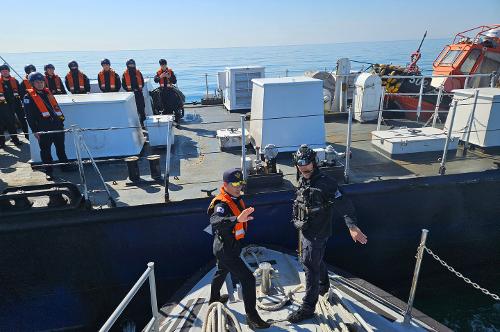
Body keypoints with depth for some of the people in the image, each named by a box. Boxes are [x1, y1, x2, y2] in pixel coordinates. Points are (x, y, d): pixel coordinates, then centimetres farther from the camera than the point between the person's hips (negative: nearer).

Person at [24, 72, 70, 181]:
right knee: (45, 150, 3)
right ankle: (48, 171, 11)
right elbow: (30, 116, -6)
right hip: (43, 128, -5)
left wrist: (61, 120, 12)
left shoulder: (48, 92, 16)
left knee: (61, 148, 13)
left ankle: (65, 166, 24)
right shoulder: (29, 96, -2)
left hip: (57, 126, 5)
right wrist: (35, 130, -11)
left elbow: (56, 107, 20)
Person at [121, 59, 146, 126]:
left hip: (139, 92, 1)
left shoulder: (138, 72, 7)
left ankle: (142, 120, 11)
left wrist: (139, 88, -5)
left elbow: (142, 82, 10)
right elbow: (123, 84, 3)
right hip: (130, 93, -1)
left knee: (141, 107, 2)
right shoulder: (125, 74, 3)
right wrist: (129, 90, -9)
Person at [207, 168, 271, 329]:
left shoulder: (236, 199, 1)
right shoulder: (222, 204, -28)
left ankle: (214, 298, 56)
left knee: (222, 271, 31)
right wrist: (237, 219, -61)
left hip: (229, 247, 10)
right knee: (248, 279, -9)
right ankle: (252, 317, 3)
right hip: (226, 250, -10)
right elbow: (215, 221, -49)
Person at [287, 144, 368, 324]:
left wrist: (352, 226, -38)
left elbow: (343, 204, -28)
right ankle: (323, 286, 53)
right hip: (305, 230, 8)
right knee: (316, 261, 27)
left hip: (317, 233, -8)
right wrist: (299, 222, 24)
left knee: (311, 266, -1)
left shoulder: (325, 183, -23)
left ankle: (308, 307, 13)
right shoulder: (303, 180, 2)